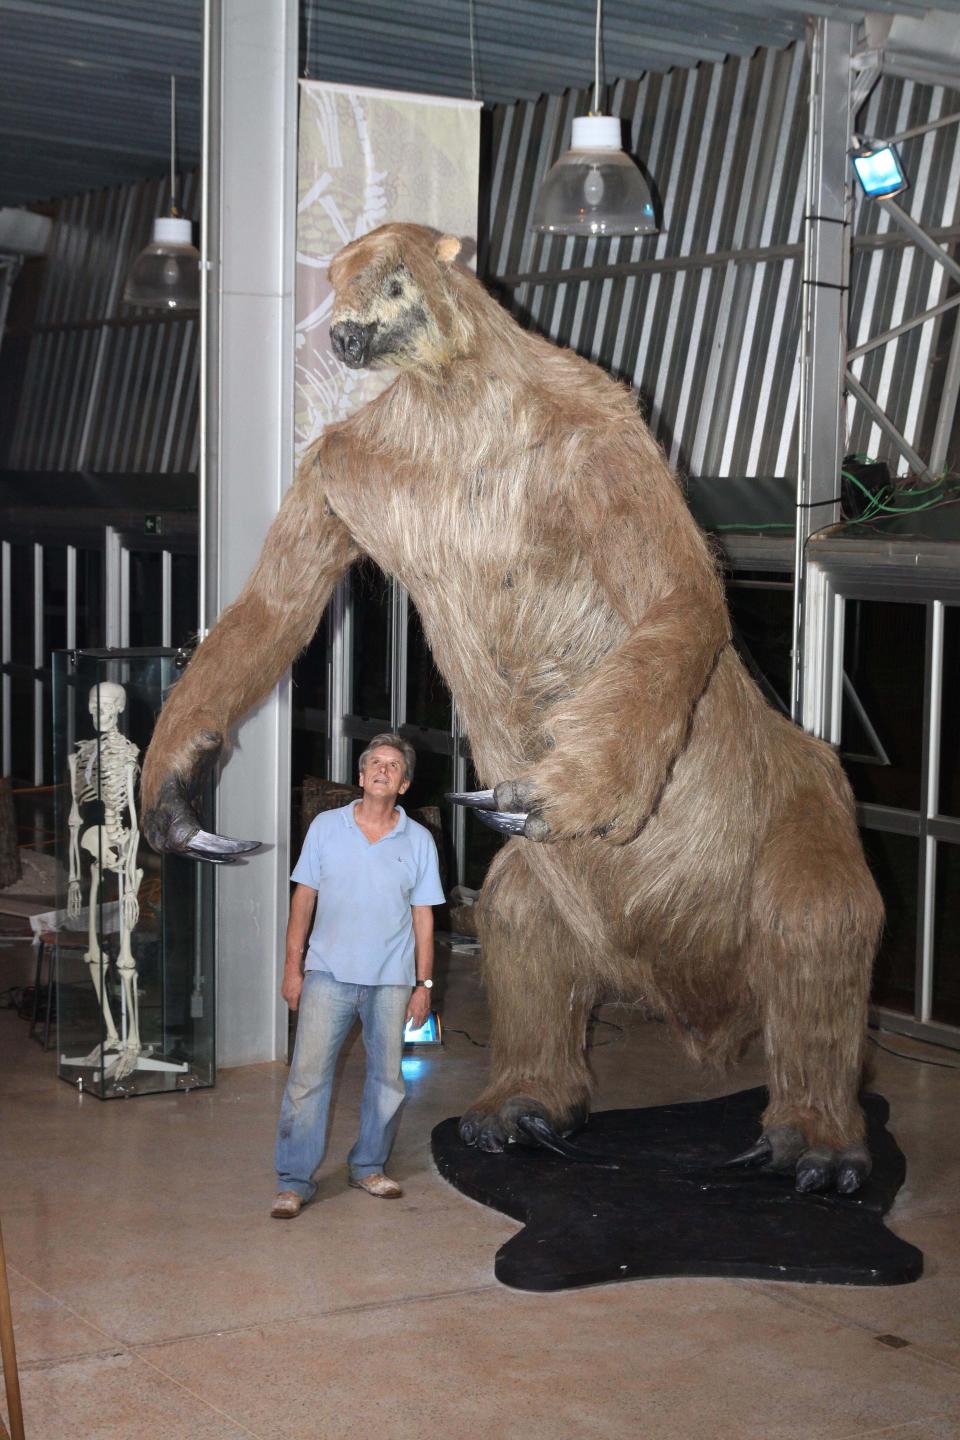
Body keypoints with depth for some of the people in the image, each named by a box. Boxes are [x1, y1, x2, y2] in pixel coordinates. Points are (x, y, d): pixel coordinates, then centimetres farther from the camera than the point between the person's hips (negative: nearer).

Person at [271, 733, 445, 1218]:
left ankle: (368, 1167, 27)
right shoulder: (326, 827, 3)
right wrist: (292, 967, 1)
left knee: (387, 1079, 9)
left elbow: (423, 916, 6)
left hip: (391, 980, 2)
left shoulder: (419, 841, 4)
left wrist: (424, 984, 3)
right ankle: (294, 1181, 0)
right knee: (307, 1077, -6)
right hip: (329, 975, -1)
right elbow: (304, 898, 5)